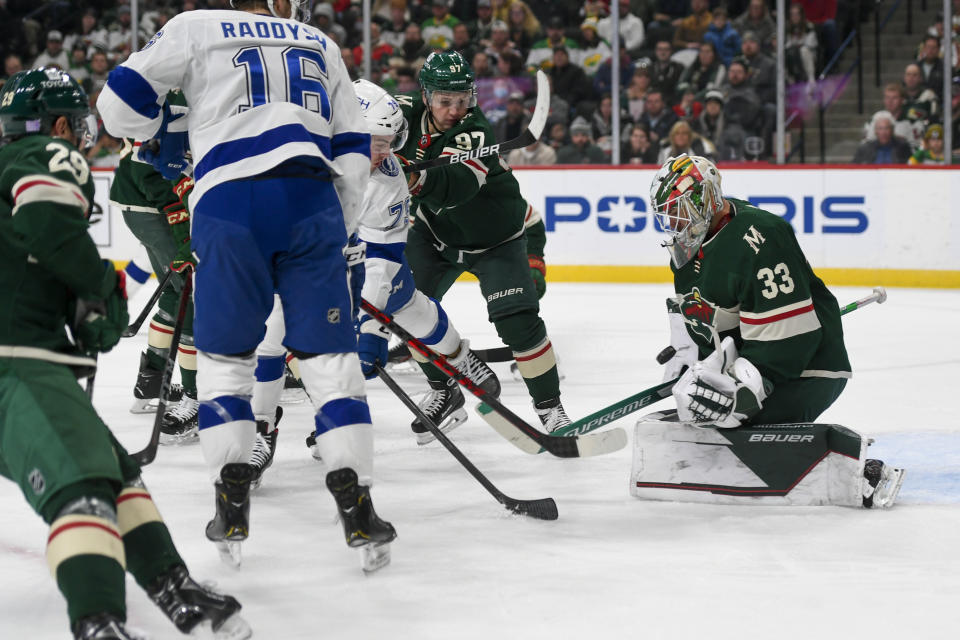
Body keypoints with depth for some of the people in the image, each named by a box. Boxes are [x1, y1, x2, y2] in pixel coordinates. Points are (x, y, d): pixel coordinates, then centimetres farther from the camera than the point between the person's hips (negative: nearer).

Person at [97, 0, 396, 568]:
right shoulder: (320, 46, 24)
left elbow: (122, 100, 10)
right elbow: (352, 149, 20)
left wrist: (164, 136, 30)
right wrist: (341, 234, 27)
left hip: (229, 201, -1)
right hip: (312, 199, 1)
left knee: (224, 355, 13)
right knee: (330, 356, 6)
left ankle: (233, 507, 6)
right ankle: (357, 508, -2)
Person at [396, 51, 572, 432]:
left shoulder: (474, 132, -31)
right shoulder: (409, 114, -15)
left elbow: (458, 183, -51)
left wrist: (419, 179, -70)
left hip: (494, 239, -5)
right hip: (435, 230, 5)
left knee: (517, 320, -17)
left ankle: (549, 405, -1)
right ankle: (444, 389, 16)